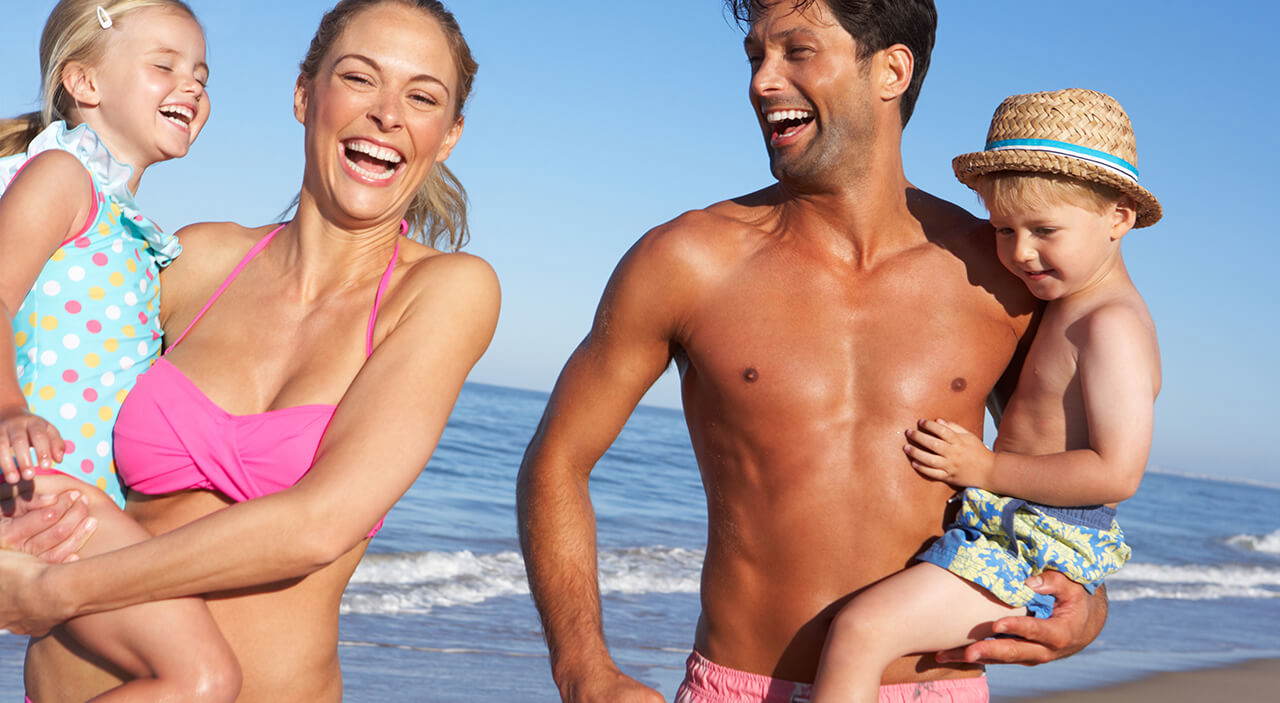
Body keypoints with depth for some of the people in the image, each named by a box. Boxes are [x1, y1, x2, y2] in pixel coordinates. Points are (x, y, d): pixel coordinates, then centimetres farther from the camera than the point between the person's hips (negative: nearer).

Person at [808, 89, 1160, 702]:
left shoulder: (1113, 327, -18)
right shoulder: (1068, 302, 13)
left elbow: (1117, 472, -24)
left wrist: (987, 468, -19)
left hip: (1035, 550, -11)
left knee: (859, 629, -25)